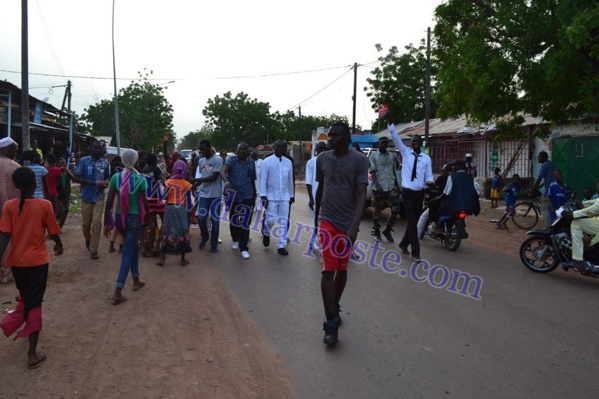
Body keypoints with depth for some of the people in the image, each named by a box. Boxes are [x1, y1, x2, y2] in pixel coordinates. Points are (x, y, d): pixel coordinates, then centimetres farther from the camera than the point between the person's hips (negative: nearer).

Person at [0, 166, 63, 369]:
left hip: (16, 261, 3)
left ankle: (26, 329, 46)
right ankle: (32, 354, 3)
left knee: (25, 298, 26)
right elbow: (53, 232, -2)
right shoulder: (44, 205, -11)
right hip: (37, 261, -3)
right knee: (34, 303, 2)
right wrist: (59, 245, 18)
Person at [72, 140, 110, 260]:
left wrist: (106, 183, -10)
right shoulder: (83, 161, -6)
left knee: (97, 223, -5)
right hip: (86, 197, -1)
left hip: (99, 197, 1)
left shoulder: (105, 163, 2)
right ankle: (88, 240, 40)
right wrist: (93, 183, -17)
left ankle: (93, 249, 3)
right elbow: (75, 177, -8)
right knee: (86, 223, 11)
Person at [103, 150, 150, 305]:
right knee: (127, 252, -2)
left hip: (120, 218, 4)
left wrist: (106, 223, 3)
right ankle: (118, 292, -7)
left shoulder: (115, 178, -1)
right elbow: (144, 202, -4)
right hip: (134, 218, -4)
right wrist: (149, 218, 11)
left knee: (134, 247, 23)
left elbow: (109, 202, -3)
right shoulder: (140, 179, -9)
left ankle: (136, 281, 33)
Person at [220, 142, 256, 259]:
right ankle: (235, 240, 39)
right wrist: (226, 181, -44)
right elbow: (223, 171, -23)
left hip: (247, 196, 1)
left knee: (245, 223, -4)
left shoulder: (251, 162, 5)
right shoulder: (232, 159, -5)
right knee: (233, 220, 14)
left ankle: (243, 248, 0)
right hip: (233, 196, 0)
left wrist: (254, 196, 17)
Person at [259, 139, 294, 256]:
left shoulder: (288, 162, 7)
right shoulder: (267, 161, -5)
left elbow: (290, 180, 13)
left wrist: (291, 195, 16)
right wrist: (263, 196, -13)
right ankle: (266, 233, 30)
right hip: (271, 197, -3)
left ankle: (281, 246, 10)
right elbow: (263, 179, -7)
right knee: (270, 220, -4)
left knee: (284, 222, 2)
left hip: (285, 197, 3)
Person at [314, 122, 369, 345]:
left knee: (342, 269, 14)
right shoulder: (322, 159, 3)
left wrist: (354, 226, -25)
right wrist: (316, 215, 22)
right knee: (328, 270, -7)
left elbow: (361, 195, -15)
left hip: (348, 223, -1)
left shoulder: (359, 161, -8)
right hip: (327, 220, 1)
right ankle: (331, 323, -2)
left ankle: (335, 308, 35)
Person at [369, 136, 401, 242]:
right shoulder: (373, 156, 0)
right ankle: (377, 232, 20)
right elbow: (372, 172, -7)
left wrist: (397, 185, 16)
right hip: (378, 188, -3)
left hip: (391, 188, 4)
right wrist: (377, 185, -22)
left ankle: (387, 230, 15)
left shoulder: (392, 156, 13)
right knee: (377, 211, 6)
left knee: (395, 209, -3)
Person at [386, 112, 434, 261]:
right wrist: (390, 122, -22)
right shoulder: (405, 152, 1)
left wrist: (430, 183, -23)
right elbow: (396, 137, -10)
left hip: (420, 193, 3)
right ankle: (415, 252, -5)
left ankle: (403, 244, 33)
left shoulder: (426, 158, 5)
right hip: (408, 192, -3)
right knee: (412, 222, -7)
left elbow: (429, 176, 1)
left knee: (413, 221, 13)